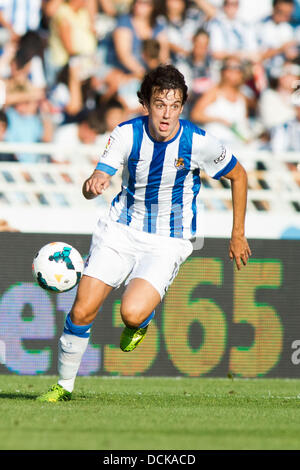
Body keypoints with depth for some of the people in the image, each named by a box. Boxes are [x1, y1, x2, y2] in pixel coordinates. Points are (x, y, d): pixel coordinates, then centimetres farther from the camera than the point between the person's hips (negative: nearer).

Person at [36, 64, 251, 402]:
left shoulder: (198, 143, -16)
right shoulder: (127, 133, -13)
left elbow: (238, 176, 1)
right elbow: (91, 188, -16)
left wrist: (238, 235, 5)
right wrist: (94, 184, -43)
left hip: (168, 243, -2)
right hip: (121, 231, 2)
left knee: (132, 313, -25)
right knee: (82, 311, -5)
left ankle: (141, 322, 13)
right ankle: (64, 384, 16)